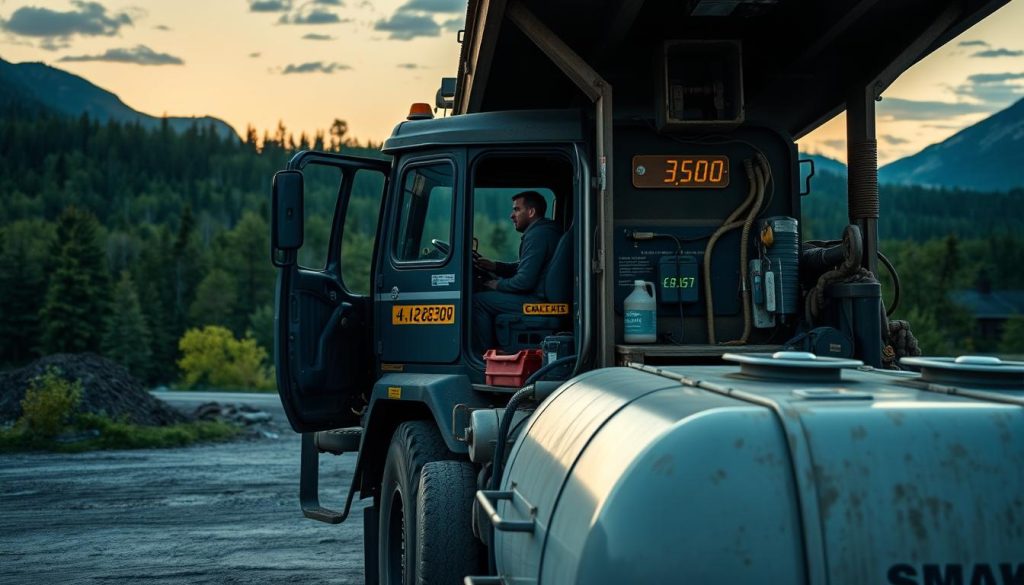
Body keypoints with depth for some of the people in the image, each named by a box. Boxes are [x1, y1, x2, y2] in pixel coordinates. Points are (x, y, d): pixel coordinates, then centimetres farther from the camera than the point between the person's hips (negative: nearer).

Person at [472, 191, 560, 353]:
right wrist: (494, 266, 13)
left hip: (540, 301, -11)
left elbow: (525, 281, -22)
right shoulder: (546, 231, 16)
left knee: (478, 300, -8)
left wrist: (499, 285, -5)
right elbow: (526, 268, 24)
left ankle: (485, 353, -2)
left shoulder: (537, 235, -18)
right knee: (489, 296, 24)